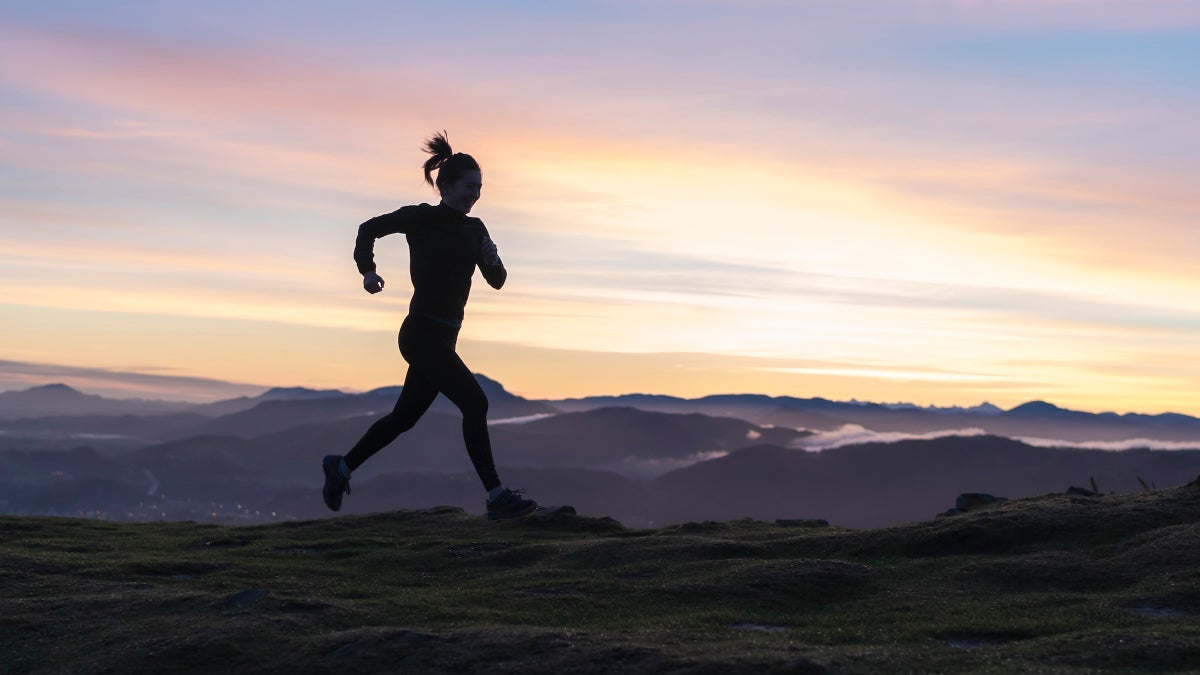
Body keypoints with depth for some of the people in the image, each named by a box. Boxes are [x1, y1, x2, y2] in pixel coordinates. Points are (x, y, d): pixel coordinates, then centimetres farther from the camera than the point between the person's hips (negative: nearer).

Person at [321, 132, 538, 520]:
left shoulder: (475, 229, 10)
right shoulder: (422, 218, -7)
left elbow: (496, 282, 10)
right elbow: (369, 229, 5)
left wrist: (493, 260, -11)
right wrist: (368, 270, -9)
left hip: (444, 338, 8)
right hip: (422, 333, -8)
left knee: (405, 416, 17)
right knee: (474, 403, -16)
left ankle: (341, 467, 35)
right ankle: (497, 497, -14)